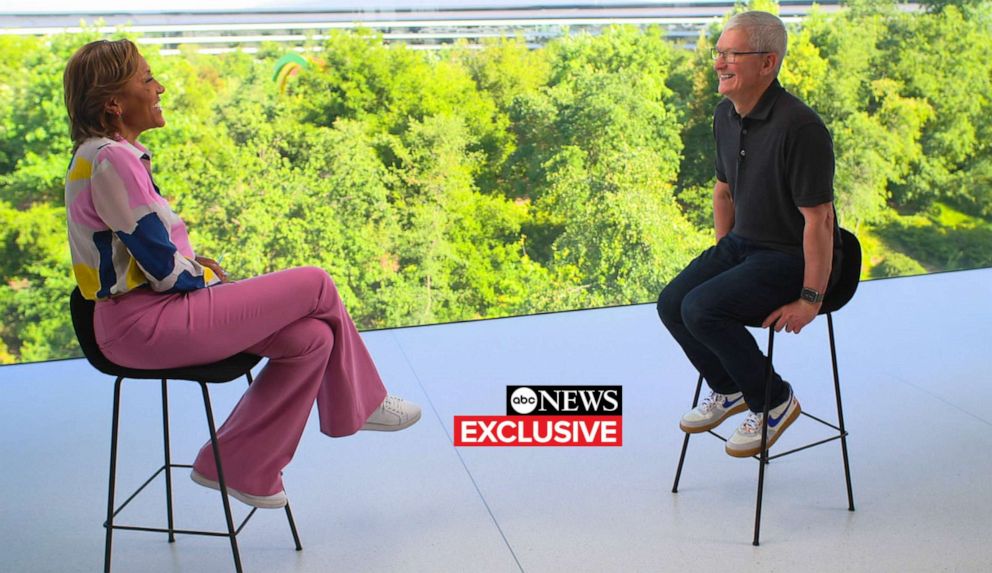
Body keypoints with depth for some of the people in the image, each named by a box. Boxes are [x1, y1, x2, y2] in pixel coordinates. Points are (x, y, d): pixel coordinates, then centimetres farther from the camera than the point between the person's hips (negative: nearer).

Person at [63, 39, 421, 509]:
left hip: (135, 318, 10)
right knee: (316, 285, -7)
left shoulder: (97, 153, 13)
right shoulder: (113, 159, -20)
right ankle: (360, 401, 15)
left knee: (311, 338, 2)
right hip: (147, 324, -10)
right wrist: (208, 277, -1)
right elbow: (163, 268, -19)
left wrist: (196, 262, 7)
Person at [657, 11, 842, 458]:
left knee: (702, 309, -25)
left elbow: (819, 219, -24)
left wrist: (810, 299, -20)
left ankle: (774, 402, -2)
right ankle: (728, 389, 17)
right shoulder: (726, 115, 2)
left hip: (792, 257, -8)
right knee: (672, 304, -7)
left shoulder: (798, 127, -26)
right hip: (743, 244, 8)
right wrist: (720, 260, 14)